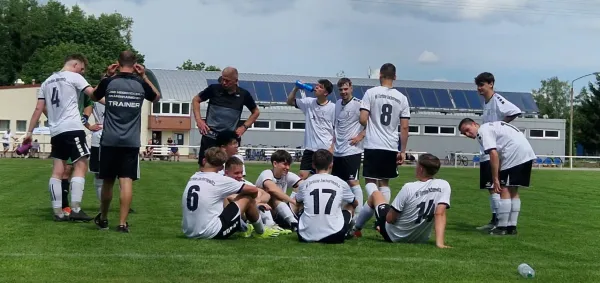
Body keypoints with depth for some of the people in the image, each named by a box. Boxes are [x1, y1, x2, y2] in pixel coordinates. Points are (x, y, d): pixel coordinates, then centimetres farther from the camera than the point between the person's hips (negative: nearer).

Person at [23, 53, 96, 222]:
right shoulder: (74, 77, 1)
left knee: (57, 171, 5)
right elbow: (93, 94, -9)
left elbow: (39, 109, 18)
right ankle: (75, 210, -12)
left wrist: (29, 132, 19)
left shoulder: (47, 81, 21)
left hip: (55, 131, 7)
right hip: (72, 128, -7)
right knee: (80, 166, -6)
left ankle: (58, 212, 4)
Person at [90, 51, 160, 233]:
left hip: (109, 140, 1)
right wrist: (144, 76, 23)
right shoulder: (140, 84, 1)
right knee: (126, 181, -2)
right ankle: (122, 223, -8)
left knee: (108, 181, 12)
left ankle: (103, 219, 29)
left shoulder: (109, 82, -1)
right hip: (131, 142, 0)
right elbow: (157, 97, 24)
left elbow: (94, 97, 21)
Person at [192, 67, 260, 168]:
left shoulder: (243, 95, -1)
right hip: (210, 136, 0)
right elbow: (196, 100, 10)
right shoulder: (214, 89, -4)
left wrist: (244, 127, 2)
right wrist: (199, 120, -2)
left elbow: (256, 112, 14)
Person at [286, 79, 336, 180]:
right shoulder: (308, 102, 5)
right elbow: (290, 102, 16)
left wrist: (332, 148, -10)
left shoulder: (333, 108, -7)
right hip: (309, 148, 4)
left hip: (325, 149, -4)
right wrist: (296, 88, 1)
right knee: (302, 176, 0)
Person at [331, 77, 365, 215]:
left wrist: (360, 136, -15)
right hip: (337, 151, 8)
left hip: (352, 151, -7)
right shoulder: (337, 104, 13)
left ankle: (358, 214, -9)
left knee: (353, 182, -10)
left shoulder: (358, 104, -10)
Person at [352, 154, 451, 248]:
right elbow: (440, 214, -24)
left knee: (376, 194, 20)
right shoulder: (444, 186, -16)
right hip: (422, 239, 4)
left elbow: (390, 219, -20)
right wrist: (439, 243, -25)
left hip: (393, 236, -4)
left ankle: (355, 229, 39)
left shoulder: (409, 188, -26)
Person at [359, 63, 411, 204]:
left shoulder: (371, 93, -4)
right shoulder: (402, 98, 4)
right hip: (392, 148, 3)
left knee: (370, 180, 3)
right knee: (384, 182, 15)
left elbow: (363, 120, -10)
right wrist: (403, 151, 7)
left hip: (373, 145, -3)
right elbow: (404, 127, 2)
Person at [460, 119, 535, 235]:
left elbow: (493, 154, -16)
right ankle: (512, 227, 17)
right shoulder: (491, 126, 25)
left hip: (515, 155, -10)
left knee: (504, 190, -4)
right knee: (513, 191, 15)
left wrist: (495, 179, -14)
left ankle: (502, 227, -3)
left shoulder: (483, 131, -5)